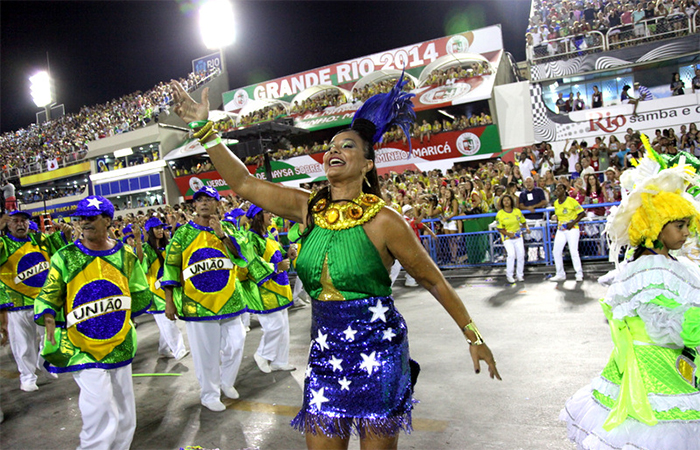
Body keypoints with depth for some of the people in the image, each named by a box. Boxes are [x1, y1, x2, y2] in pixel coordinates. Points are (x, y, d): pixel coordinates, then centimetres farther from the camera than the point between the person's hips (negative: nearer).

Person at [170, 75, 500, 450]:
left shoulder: (382, 220, -13)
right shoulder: (309, 209, 0)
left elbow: (434, 281, -5)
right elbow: (243, 183, 0)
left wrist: (473, 337, -1)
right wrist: (204, 128, -3)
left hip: (376, 351, -4)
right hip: (324, 350, 5)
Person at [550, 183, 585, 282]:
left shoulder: (571, 201, -12)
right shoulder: (556, 203, 6)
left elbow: (582, 213, -10)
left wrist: (573, 223, -18)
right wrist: (558, 223, 5)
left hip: (572, 229, -6)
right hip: (560, 230, 6)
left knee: (573, 251, -9)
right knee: (556, 251, 2)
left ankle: (579, 274, 4)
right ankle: (560, 274, 14)